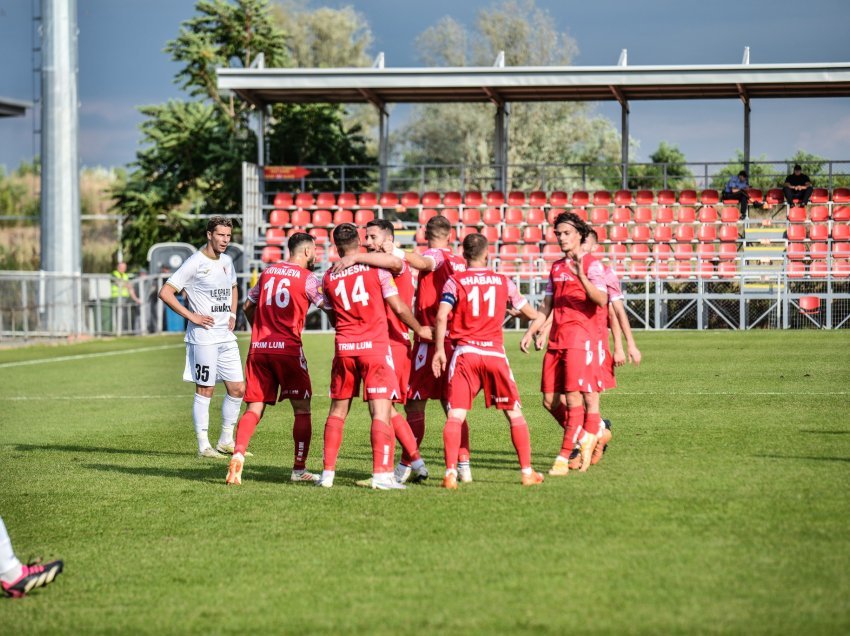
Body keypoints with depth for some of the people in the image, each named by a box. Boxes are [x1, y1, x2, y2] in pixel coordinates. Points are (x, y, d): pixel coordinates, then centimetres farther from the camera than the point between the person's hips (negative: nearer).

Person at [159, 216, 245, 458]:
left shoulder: (226, 261, 12)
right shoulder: (195, 263, -10)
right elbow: (165, 292, -13)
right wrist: (192, 316, -14)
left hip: (226, 336, 7)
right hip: (203, 336, -7)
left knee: (238, 389, 6)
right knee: (205, 391, -2)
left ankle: (226, 441, 19)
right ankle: (203, 446, 5)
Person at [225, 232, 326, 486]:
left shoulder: (267, 272, 15)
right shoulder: (307, 278, -1)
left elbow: (248, 306, 25)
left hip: (258, 348, 5)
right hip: (288, 348, -4)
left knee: (255, 407, 3)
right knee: (302, 408, 7)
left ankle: (238, 454, -20)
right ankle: (299, 469, 7)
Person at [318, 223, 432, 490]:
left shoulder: (328, 278, 7)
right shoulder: (376, 267, -2)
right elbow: (399, 308, 0)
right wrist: (419, 330, 15)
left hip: (344, 348, 3)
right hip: (375, 347, -3)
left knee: (338, 410, 13)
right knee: (381, 410, -5)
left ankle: (328, 472, 12)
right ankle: (381, 474, -14)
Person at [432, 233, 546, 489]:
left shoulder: (455, 281, 2)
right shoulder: (503, 282, 10)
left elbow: (441, 317, -11)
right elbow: (533, 314, 19)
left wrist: (439, 349, -6)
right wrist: (538, 320, 40)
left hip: (465, 353, -1)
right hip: (495, 353, 2)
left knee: (455, 416, -4)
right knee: (515, 414, 12)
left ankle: (451, 473, -17)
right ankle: (527, 472, 13)